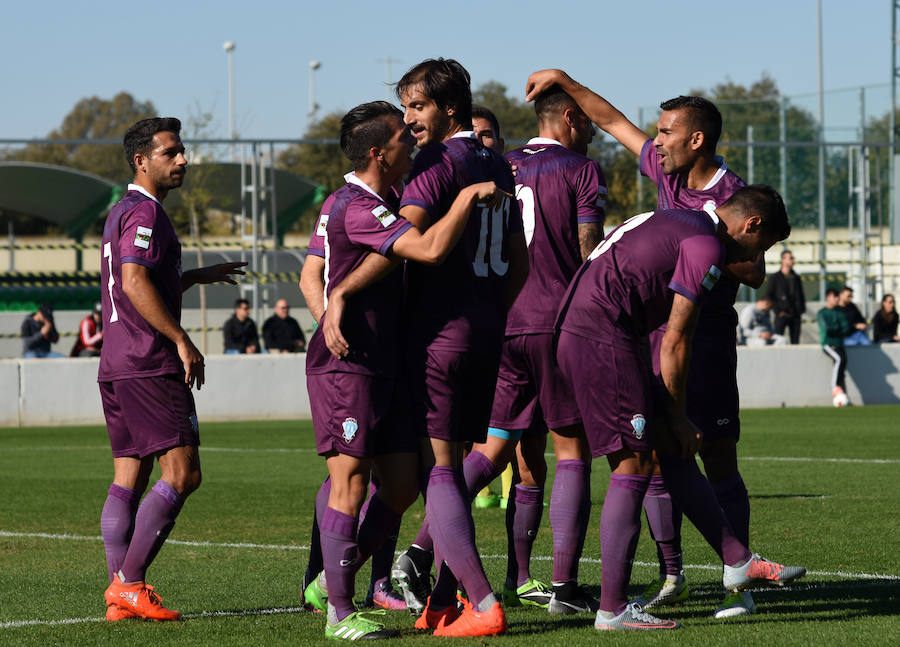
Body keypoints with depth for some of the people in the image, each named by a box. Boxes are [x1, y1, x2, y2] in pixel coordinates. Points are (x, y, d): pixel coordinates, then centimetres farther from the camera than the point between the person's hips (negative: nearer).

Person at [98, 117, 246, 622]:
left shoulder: (124, 212, 21)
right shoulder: (145, 213, -11)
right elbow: (135, 282, -21)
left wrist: (198, 276, 30)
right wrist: (182, 340, -19)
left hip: (117, 366, 10)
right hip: (149, 366, -10)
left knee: (129, 477, 8)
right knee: (183, 474, -10)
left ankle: (121, 591, 4)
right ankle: (129, 583, -14)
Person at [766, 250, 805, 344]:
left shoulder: (796, 278, 15)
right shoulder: (774, 278, 2)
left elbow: (801, 296, 19)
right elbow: (768, 295, -1)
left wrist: (801, 311, 6)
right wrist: (778, 311, -9)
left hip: (795, 316, 4)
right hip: (782, 315, -4)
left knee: (795, 342, 3)